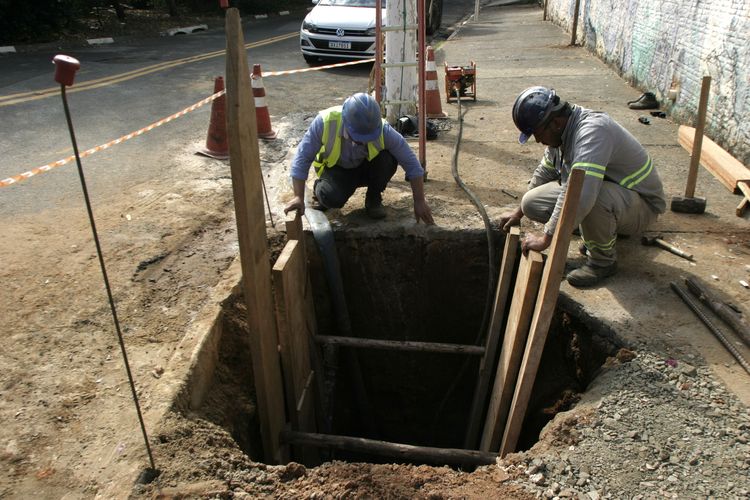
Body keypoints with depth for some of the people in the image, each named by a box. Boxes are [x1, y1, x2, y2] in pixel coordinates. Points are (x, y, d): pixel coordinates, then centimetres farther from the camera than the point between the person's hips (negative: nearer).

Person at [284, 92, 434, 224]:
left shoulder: (383, 130, -32)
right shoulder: (325, 121, -34)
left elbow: (411, 162, -24)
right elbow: (302, 157, -27)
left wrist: (419, 202, -23)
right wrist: (298, 197, -32)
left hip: (366, 168, 1)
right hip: (336, 168, -1)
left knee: (389, 158, -30)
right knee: (332, 198, -32)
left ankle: (373, 199, -2)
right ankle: (320, 187, 6)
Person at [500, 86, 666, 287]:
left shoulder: (593, 129, -32)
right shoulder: (560, 132, -4)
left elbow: (580, 196, -43)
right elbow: (544, 173, 13)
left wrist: (546, 238, -36)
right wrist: (519, 212, 16)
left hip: (641, 204, -8)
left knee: (585, 198, -40)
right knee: (532, 202, -4)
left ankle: (603, 259, -11)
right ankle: (603, 232, 12)